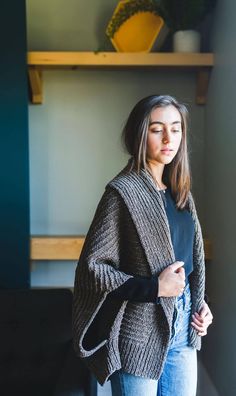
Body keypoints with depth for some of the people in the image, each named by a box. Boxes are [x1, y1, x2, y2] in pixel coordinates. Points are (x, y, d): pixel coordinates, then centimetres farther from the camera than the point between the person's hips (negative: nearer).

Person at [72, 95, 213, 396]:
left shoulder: (180, 192, 8)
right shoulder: (123, 191, -13)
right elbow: (91, 267, -15)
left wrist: (199, 302, 5)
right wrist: (154, 287, -20)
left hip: (183, 325, 7)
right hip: (141, 332, -6)